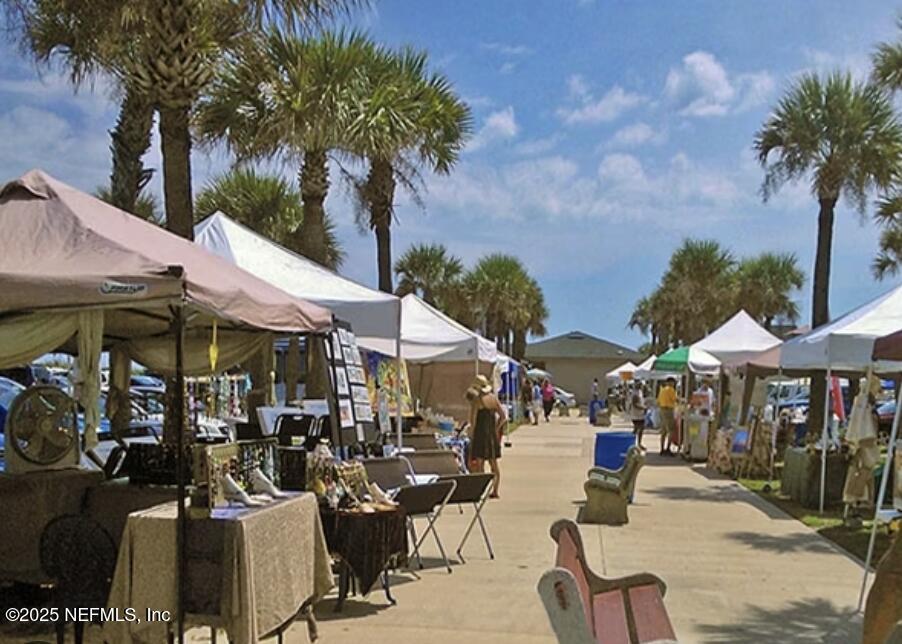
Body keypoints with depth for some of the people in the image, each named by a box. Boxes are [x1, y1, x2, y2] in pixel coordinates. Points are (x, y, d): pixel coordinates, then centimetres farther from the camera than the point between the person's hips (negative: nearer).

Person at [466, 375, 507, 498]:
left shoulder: (476, 400, -9)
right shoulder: (494, 398, 7)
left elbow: (473, 419, -13)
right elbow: (503, 416, 5)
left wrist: (471, 433, -3)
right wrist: (496, 429, 11)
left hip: (480, 433, -6)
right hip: (492, 434, 6)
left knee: (479, 462, -2)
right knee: (493, 462, 12)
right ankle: (495, 490, 14)